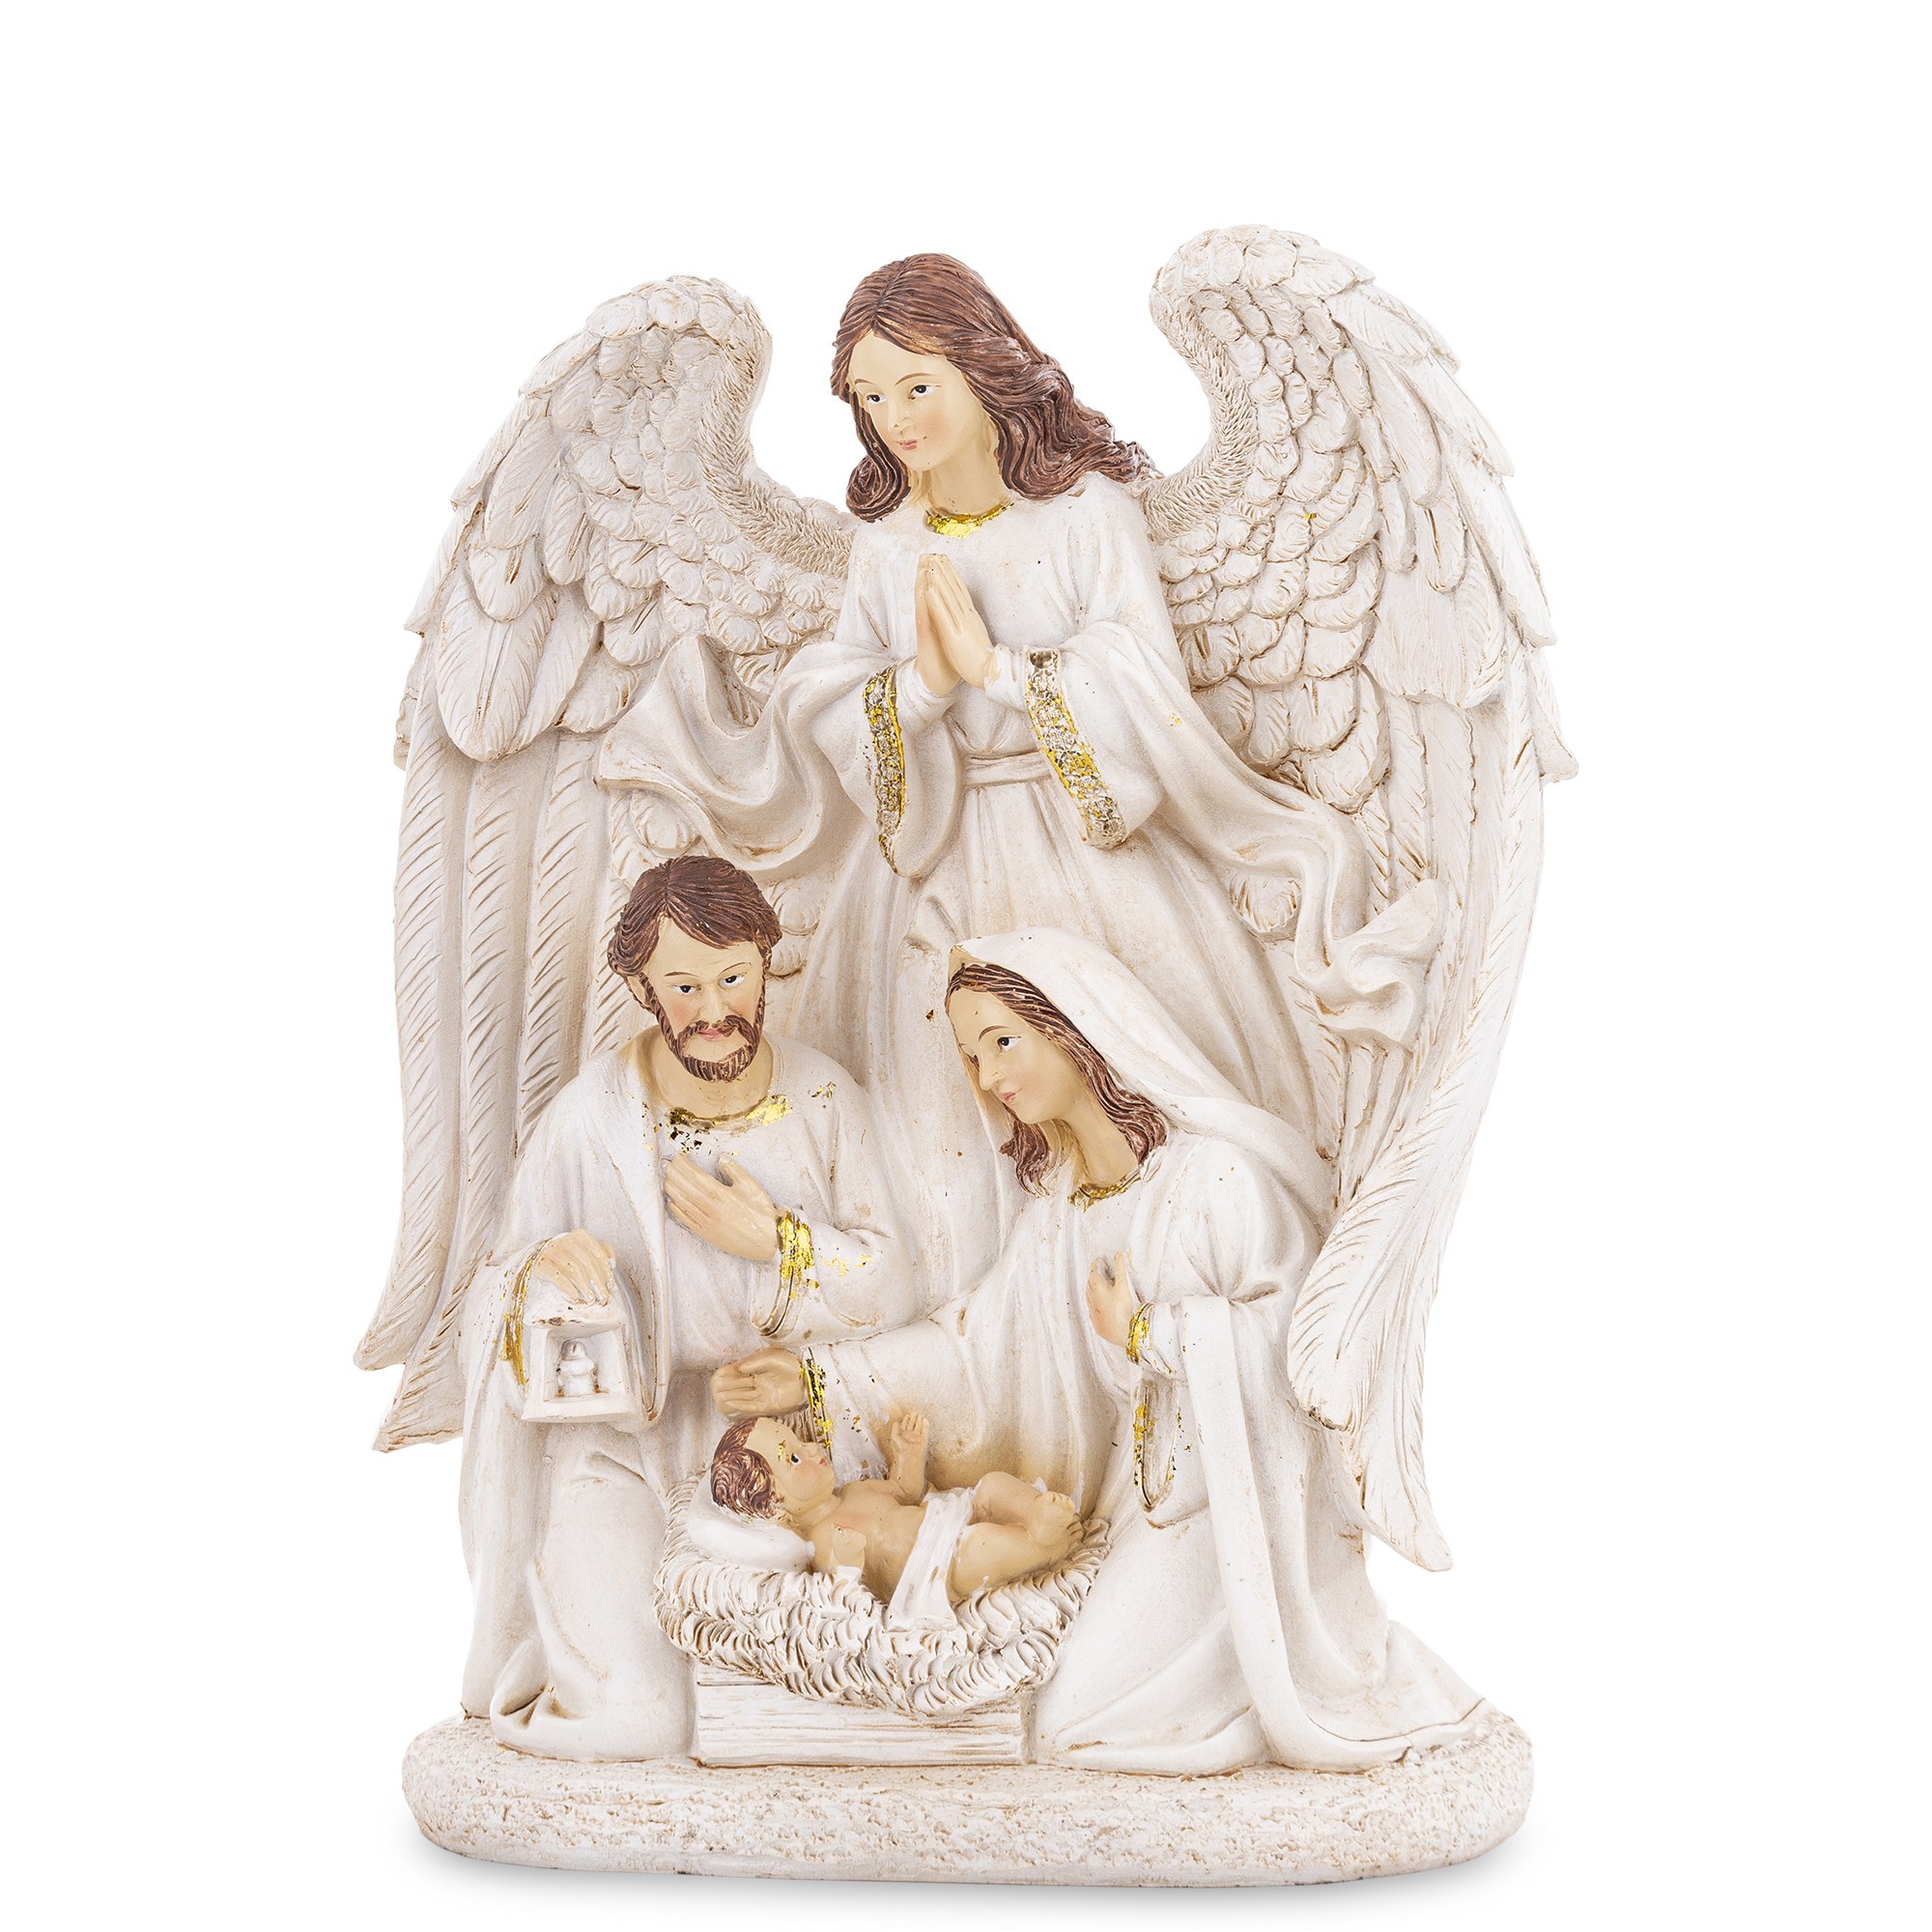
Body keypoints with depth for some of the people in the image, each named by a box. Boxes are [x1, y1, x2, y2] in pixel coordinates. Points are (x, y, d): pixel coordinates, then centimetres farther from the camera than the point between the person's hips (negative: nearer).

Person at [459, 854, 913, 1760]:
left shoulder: (824, 1098, -2)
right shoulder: (588, 1117, -9)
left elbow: (889, 1291, -1)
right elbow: (496, 1302, -4)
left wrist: (773, 1241, -17)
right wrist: (543, 1269, -26)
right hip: (629, 1451, -3)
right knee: (629, 1720, -18)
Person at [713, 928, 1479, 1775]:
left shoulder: (1217, 1171, -15)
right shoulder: (1055, 1203, 9)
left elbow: (1288, 1323, -21)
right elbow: (975, 1339, 7)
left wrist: (1147, 1334, -14)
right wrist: (817, 1375, 1)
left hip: (1245, 1488, -8)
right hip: (1152, 1494, 8)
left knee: (1087, 1722, -13)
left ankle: (1345, 1675, 8)